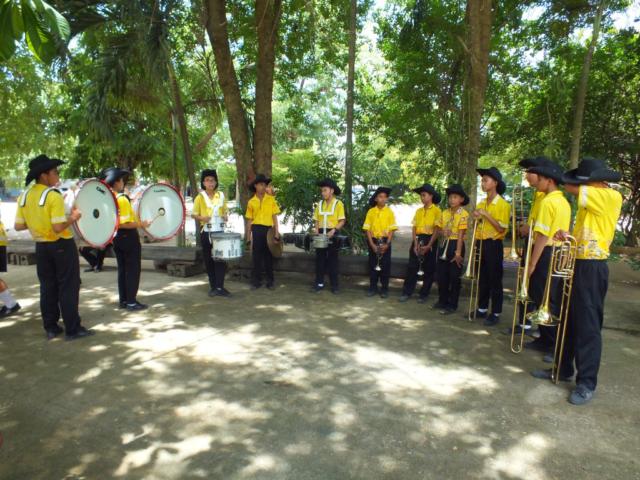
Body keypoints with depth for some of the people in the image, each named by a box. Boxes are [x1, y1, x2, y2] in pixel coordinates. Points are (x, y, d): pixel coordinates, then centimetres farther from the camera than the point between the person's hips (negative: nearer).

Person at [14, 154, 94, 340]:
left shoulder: (24, 196, 3)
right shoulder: (53, 195, -19)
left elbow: (19, 226, 6)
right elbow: (58, 228, -24)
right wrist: (73, 217, -8)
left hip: (41, 246, 7)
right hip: (62, 246, -7)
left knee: (47, 288, 14)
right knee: (68, 287, 0)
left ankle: (51, 328, 21)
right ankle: (72, 329, 3)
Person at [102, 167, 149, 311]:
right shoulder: (122, 199, -19)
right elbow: (124, 223, -24)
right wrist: (141, 224, -15)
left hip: (116, 238, 8)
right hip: (128, 238, -8)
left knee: (122, 270, 14)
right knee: (133, 270, -1)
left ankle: (123, 300, 20)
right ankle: (131, 302, 2)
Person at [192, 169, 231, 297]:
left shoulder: (221, 195, 8)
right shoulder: (200, 197, 0)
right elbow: (194, 214, 1)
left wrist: (226, 216, -4)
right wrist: (202, 218, -19)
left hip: (220, 231, 2)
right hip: (206, 232, -1)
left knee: (221, 258, -5)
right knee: (209, 260, 4)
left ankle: (220, 287, -2)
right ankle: (213, 287, 15)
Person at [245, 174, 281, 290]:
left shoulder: (271, 199, 3)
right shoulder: (251, 202, 4)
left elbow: (274, 216, 2)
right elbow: (249, 220, 7)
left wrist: (276, 232, -5)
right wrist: (249, 236, 5)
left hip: (268, 229, 0)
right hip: (256, 230, 0)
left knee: (268, 256, 6)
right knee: (256, 257, 4)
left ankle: (270, 281, 15)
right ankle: (256, 281, 12)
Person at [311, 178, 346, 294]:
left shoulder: (338, 204, -4)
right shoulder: (320, 204, 9)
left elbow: (342, 221, -7)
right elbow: (317, 220, 13)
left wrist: (334, 230, -20)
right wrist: (316, 229, -5)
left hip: (332, 234, -4)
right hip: (321, 234, 4)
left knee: (333, 260, 2)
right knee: (320, 259, 5)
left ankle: (334, 285, 9)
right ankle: (319, 283, 13)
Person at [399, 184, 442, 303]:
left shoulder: (437, 210, -5)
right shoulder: (418, 211, 11)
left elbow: (436, 230, -10)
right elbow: (414, 228, 7)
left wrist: (428, 246, -16)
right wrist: (416, 244, -6)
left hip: (430, 241, -4)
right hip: (417, 240, 5)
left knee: (428, 270, 4)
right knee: (412, 267, 4)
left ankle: (424, 295, 14)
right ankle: (407, 292, 11)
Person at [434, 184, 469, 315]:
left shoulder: (464, 214, -10)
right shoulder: (444, 213, 8)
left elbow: (461, 234, -15)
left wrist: (458, 252, -18)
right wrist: (443, 232, -10)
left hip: (456, 245, -6)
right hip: (444, 244, 6)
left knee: (454, 276, 1)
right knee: (441, 275, 11)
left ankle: (452, 305, 11)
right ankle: (442, 301, 26)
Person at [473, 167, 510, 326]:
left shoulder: (502, 204, -10)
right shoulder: (481, 204, 10)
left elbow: (501, 229, -17)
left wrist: (486, 215, -19)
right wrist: (477, 218, -3)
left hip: (494, 245, -7)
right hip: (481, 243, 7)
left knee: (495, 280, 1)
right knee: (482, 278, 14)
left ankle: (495, 313, 10)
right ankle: (482, 309, 25)